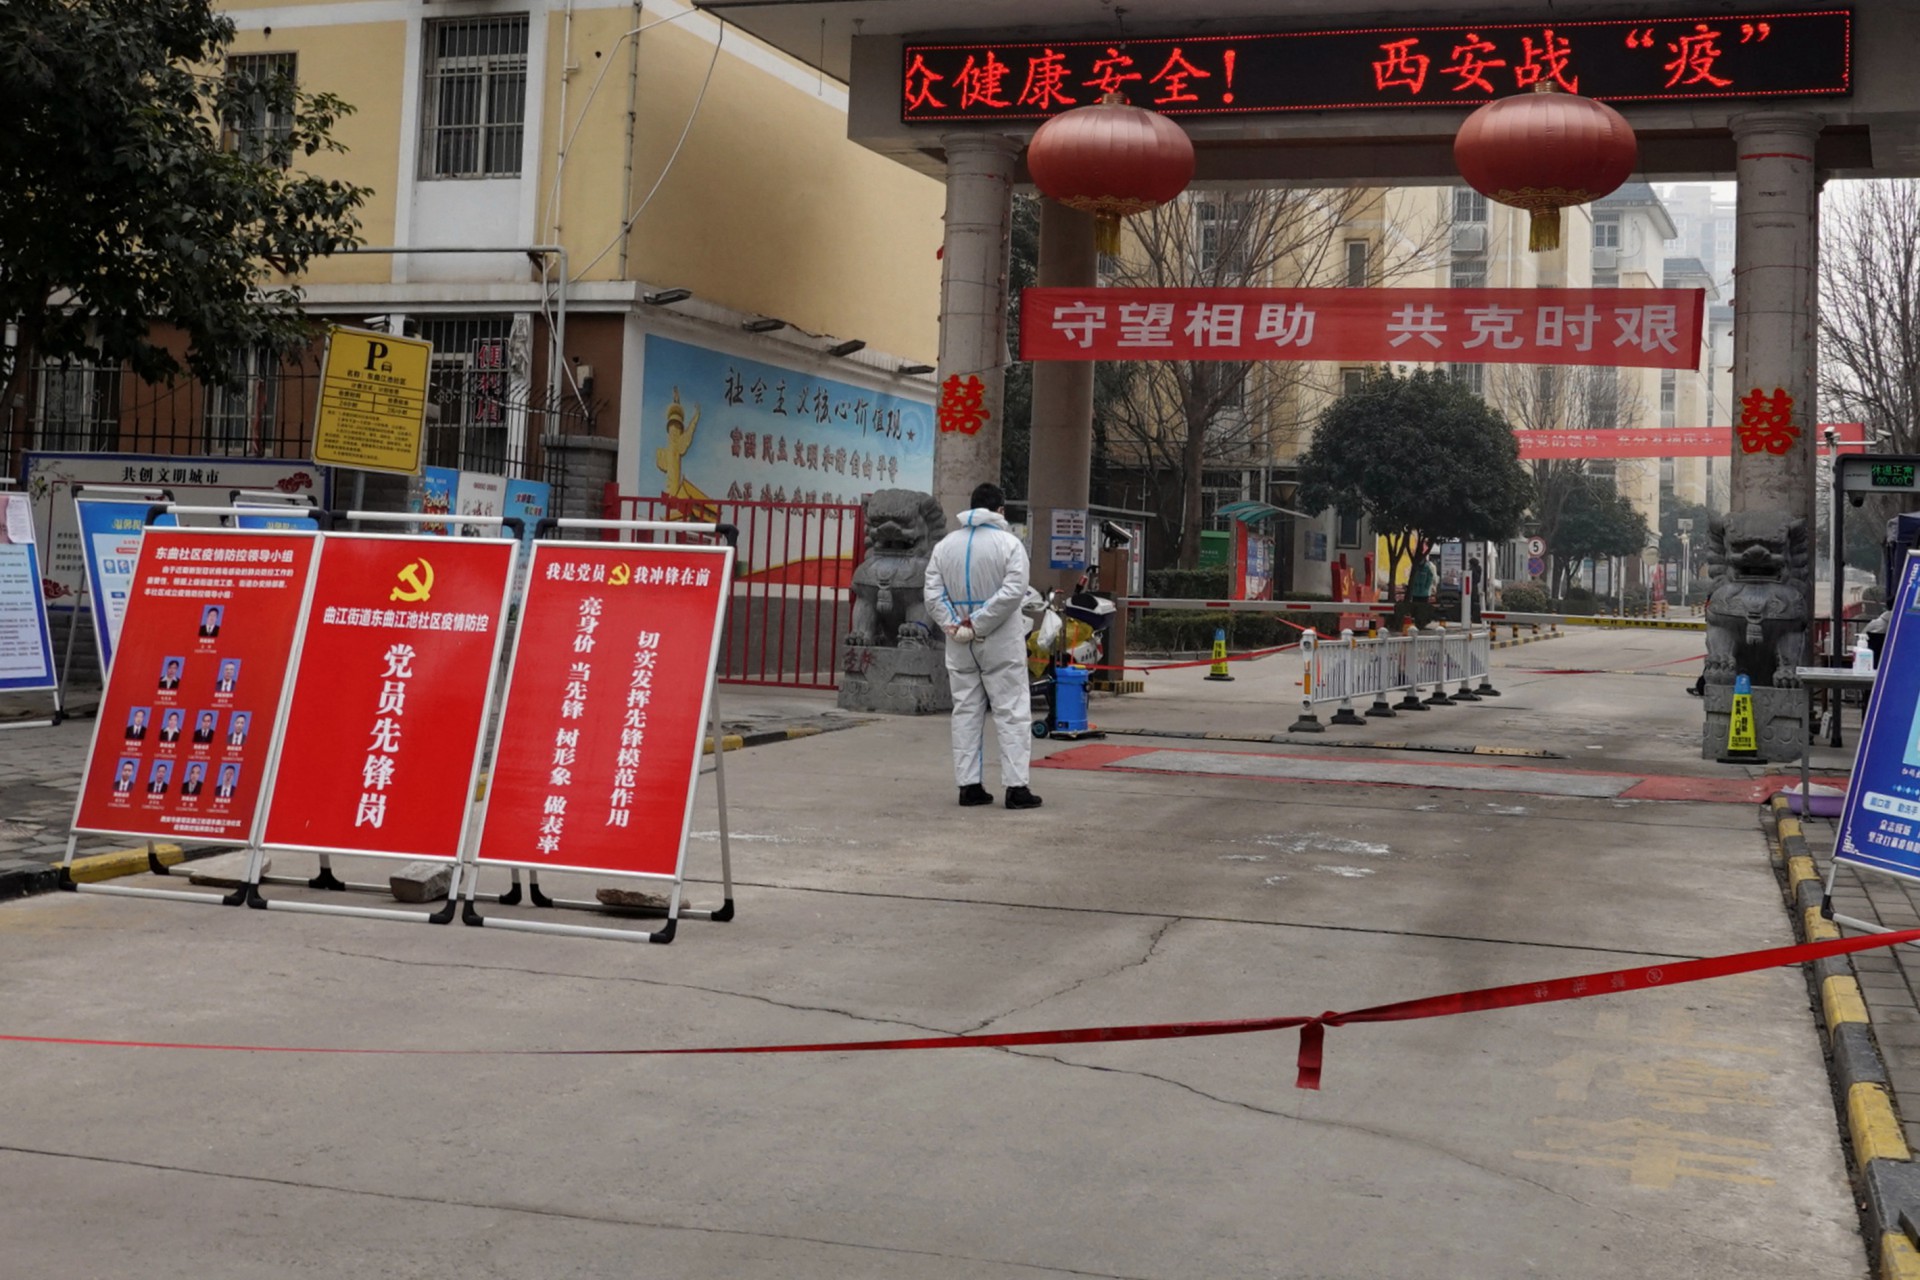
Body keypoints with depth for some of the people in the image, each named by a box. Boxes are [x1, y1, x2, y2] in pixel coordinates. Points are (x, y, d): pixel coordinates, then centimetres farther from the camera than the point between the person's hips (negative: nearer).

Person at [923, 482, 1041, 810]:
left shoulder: (945, 545, 7)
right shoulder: (1008, 543, -8)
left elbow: (933, 595, 0)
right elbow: (1012, 592, -18)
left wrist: (954, 625, -5)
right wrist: (978, 624, -15)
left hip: (959, 646, 4)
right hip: (1000, 645, -4)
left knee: (966, 713, 11)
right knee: (1012, 713, 0)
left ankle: (969, 785, 10)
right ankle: (1016, 786, -3)